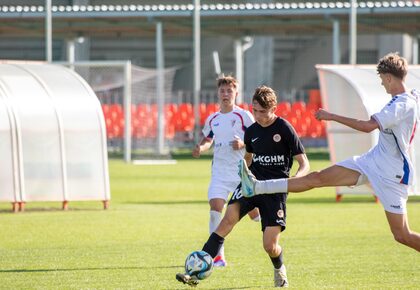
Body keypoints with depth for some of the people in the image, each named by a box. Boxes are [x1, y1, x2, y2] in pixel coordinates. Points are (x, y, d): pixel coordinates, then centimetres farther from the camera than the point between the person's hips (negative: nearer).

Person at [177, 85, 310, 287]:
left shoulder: (284, 129, -8)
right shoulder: (251, 131, 7)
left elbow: (304, 164, -9)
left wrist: (293, 179, -28)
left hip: (275, 190, -4)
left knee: (270, 246, -8)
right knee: (227, 220, -22)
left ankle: (279, 270, 31)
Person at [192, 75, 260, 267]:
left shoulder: (244, 116, -3)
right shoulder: (212, 119, 10)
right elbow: (208, 139, 25)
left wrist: (243, 144, -22)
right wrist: (200, 148, 4)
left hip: (243, 171, -3)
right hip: (220, 171, 3)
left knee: (253, 211, 1)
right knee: (215, 208, -13)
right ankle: (218, 256, -11)